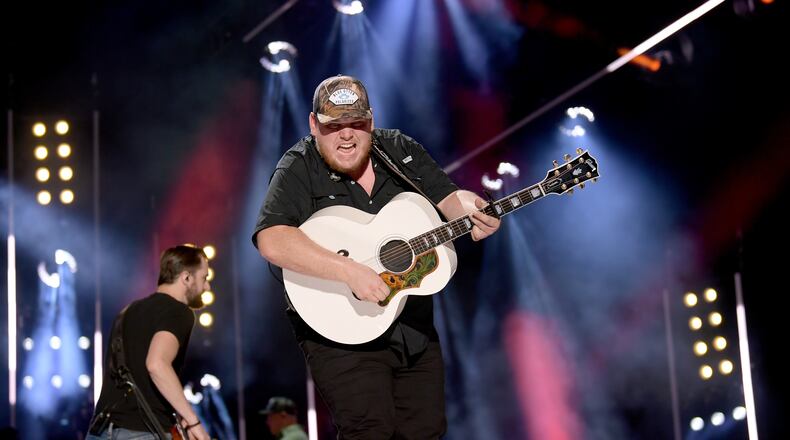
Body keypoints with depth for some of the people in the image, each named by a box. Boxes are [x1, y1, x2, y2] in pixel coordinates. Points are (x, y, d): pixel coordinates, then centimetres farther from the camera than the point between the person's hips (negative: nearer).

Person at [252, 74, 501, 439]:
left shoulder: (402, 151, 5)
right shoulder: (299, 171, -12)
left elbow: (448, 197, 8)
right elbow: (271, 241, -27)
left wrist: (470, 211, -18)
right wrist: (351, 272, -34)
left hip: (415, 332, 6)